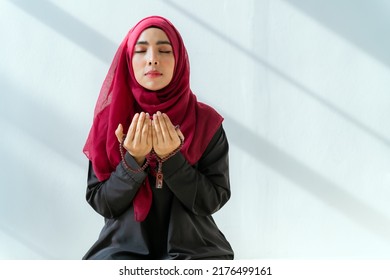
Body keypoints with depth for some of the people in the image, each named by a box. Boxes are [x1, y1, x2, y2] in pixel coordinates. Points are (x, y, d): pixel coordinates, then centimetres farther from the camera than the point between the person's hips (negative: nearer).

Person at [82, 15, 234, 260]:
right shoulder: (110, 120, -1)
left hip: (192, 247, 0)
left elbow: (214, 199, -5)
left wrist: (172, 158, -18)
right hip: (124, 246, 1)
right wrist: (133, 160, -17)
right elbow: (101, 203, -1)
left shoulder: (206, 121, -3)